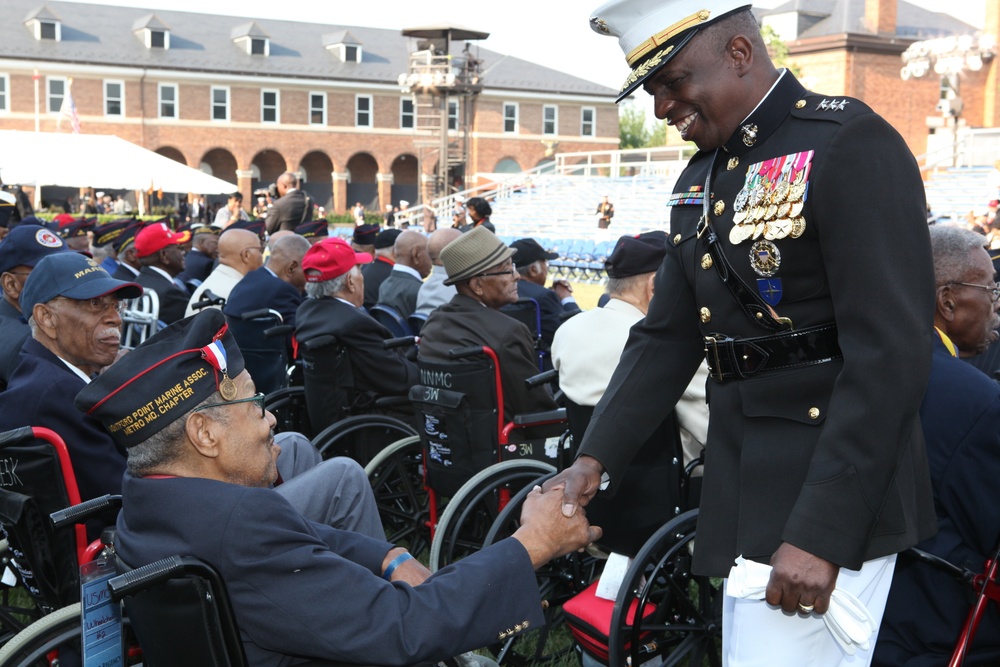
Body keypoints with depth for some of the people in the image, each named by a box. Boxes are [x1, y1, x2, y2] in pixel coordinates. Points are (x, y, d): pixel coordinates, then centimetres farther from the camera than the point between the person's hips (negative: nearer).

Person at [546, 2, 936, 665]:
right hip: (746, 497, 8)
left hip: (835, 494, -8)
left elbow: (891, 355, -19)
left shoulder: (852, 145, -12)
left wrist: (821, 531, -22)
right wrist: (595, 458, 0)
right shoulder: (701, 180, 13)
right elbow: (666, 335, 12)